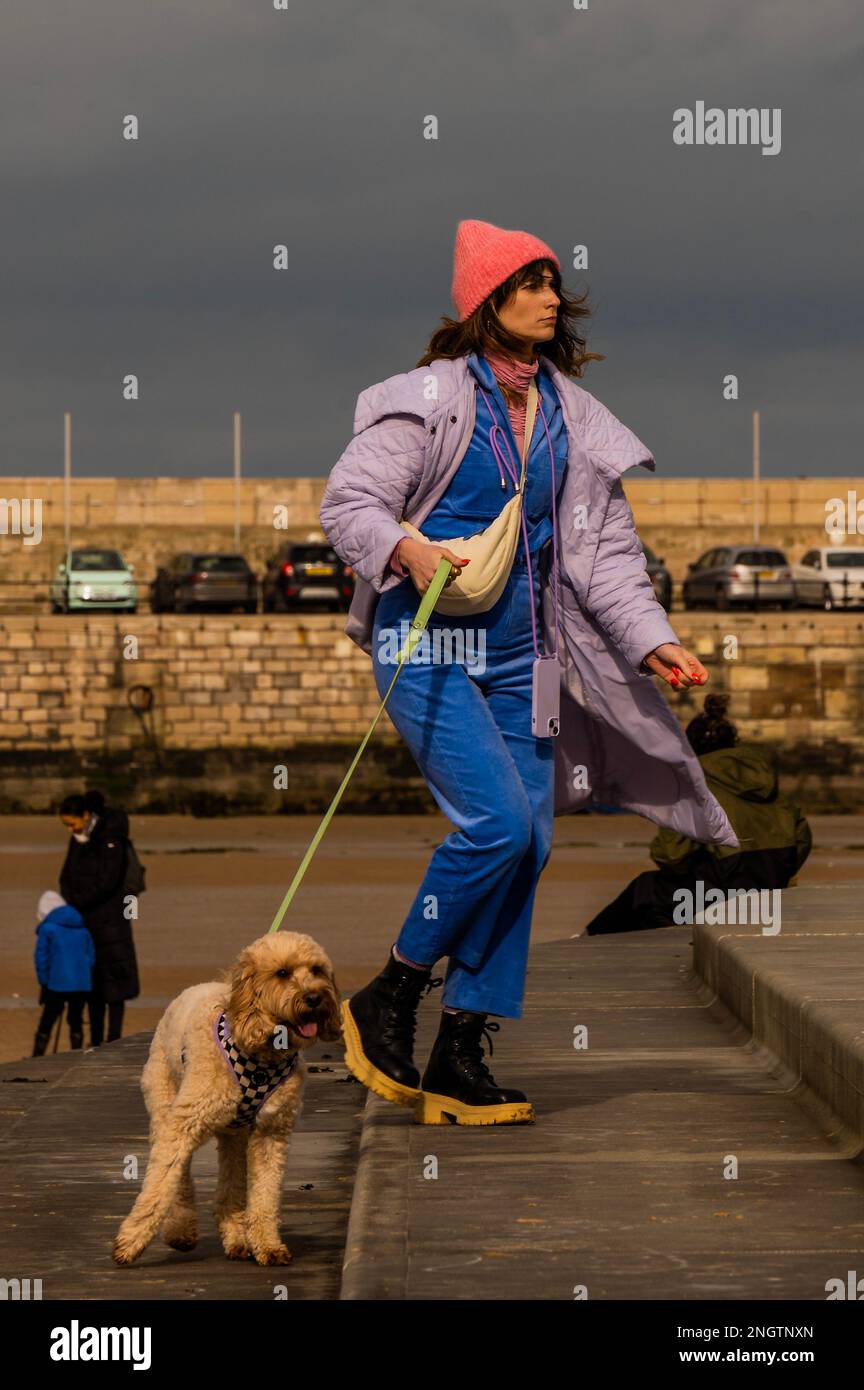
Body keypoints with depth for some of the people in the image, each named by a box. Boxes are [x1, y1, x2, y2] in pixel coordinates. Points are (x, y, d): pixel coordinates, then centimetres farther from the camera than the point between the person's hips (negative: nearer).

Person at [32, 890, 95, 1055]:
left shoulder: (47, 928, -3)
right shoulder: (82, 929, 14)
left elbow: (41, 958, -6)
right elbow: (91, 957, 14)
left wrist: (44, 981, 4)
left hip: (58, 985, -4)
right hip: (82, 985, 4)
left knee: (46, 1023, 4)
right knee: (76, 1021, 15)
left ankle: (37, 1059, 4)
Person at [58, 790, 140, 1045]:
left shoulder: (110, 839, -14)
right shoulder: (78, 840, 10)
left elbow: (107, 881, -18)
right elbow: (67, 876, 11)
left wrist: (76, 903, -15)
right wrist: (70, 904, -5)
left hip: (109, 917, -8)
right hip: (85, 919, 8)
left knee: (113, 977, -6)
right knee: (92, 981, 9)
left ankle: (114, 1039, -5)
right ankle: (96, 1040, 14)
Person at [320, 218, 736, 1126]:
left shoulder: (573, 418, 11)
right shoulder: (431, 398, -6)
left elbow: (604, 547, 12)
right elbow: (345, 502, -7)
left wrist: (652, 642, 1)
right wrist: (405, 549, -26)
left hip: (517, 651, 6)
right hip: (425, 640, -6)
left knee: (528, 843, -1)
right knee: (497, 821, -20)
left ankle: (459, 1061, 7)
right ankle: (386, 1001, -1)